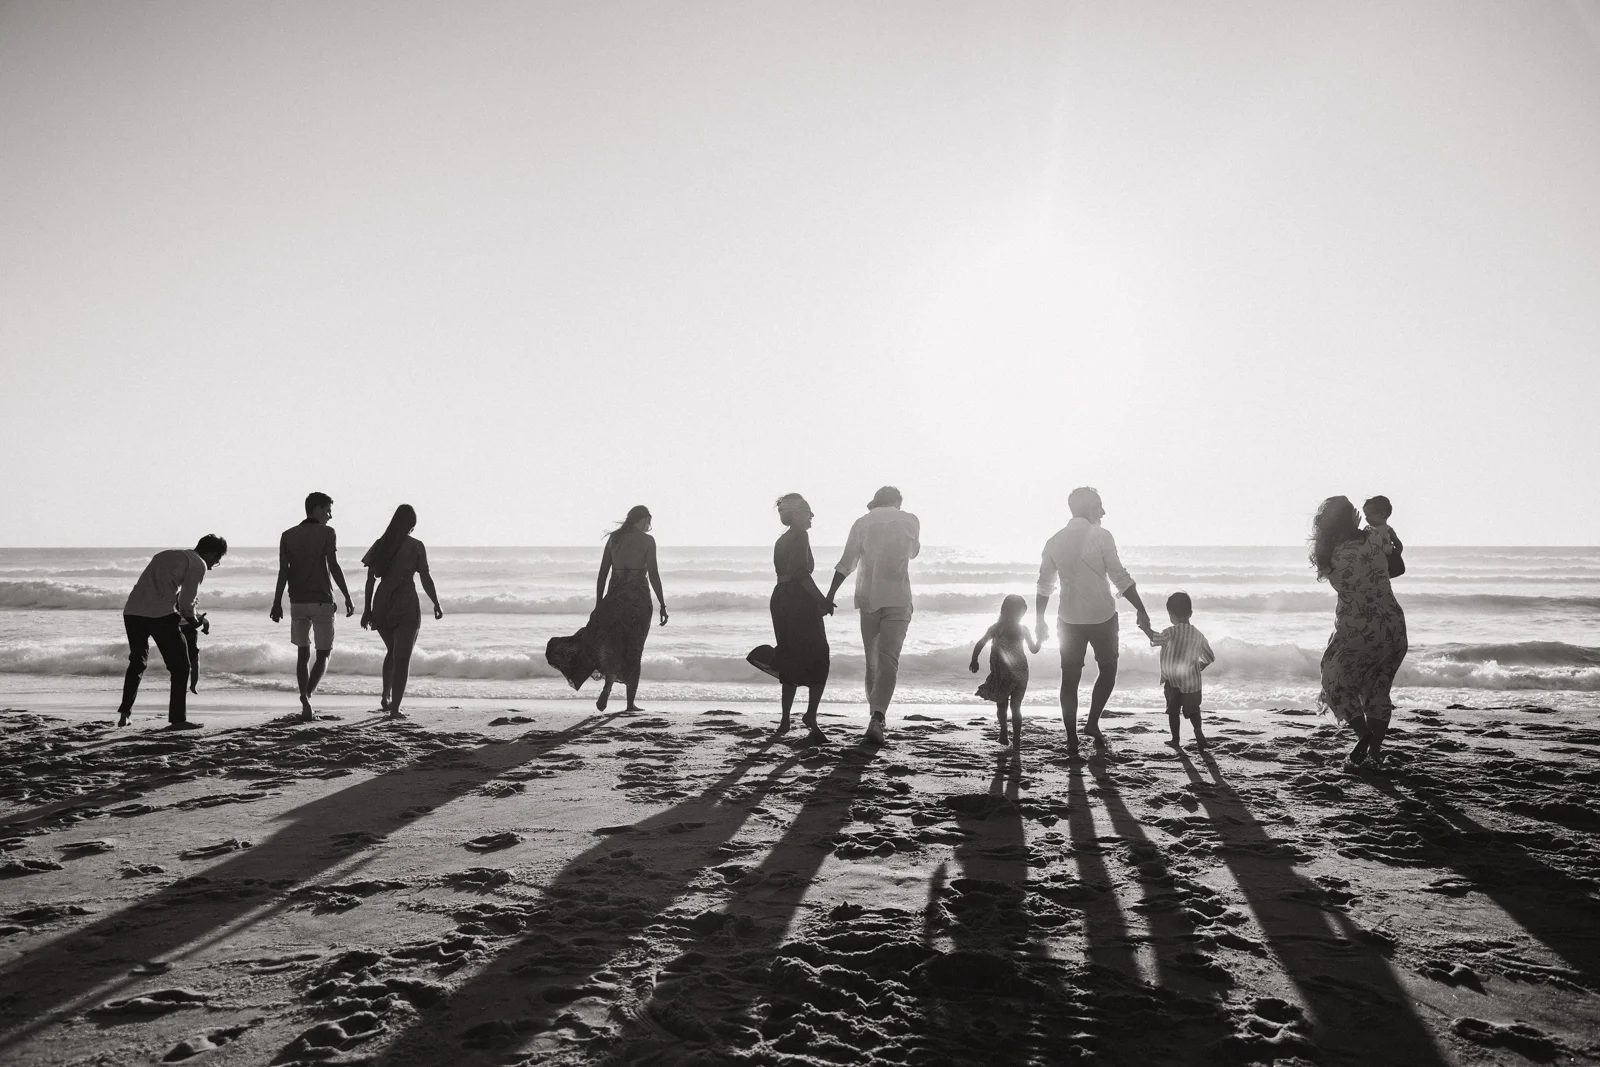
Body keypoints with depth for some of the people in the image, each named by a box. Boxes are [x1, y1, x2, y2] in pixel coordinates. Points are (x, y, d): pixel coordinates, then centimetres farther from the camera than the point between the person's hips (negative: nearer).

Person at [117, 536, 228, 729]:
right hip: (161, 615, -8)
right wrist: (193, 620, 16)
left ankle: (124, 713, 24)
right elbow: (186, 602, -3)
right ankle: (177, 719, 2)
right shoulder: (198, 564, 3)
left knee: (137, 662, 25)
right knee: (180, 666, 3)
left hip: (131, 612, 8)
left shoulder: (166, 555, 28)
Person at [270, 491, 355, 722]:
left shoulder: (288, 535, 7)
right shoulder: (326, 532, -5)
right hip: (321, 601, -4)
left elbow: (283, 571, 2)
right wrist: (347, 598, -9)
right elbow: (333, 566, -11)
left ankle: (306, 704, 6)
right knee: (323, 655, 6)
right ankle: (306, 695, -16)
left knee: (303, 653, 13)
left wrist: (277, 603, 4)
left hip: (297, 602, 4)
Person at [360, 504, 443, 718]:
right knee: (402, 657, 1)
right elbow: (426, 579, -7)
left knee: (392, 650, 25)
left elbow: (370, 580, 6)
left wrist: (367, 609, 11)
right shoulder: (416, 546, -6)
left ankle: (386, 697, 21)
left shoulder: (380, 544, 5)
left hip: (382, 604, 4)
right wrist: (436, 604, 4)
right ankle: (395, 708, -4)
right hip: (406, 604, -4)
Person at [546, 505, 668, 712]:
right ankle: (631, 703, 7)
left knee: (612, 645, 10)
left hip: (615, 596, 3)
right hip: (639, 597, -3)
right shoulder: (647, 540, -3)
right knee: (633, 650, 6)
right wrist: (662, 605, -4)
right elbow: (653, 575, -8)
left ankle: (608, 687, -15)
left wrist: (598, 605, 12)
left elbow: (602, 574, 8)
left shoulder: (613, 538, 9)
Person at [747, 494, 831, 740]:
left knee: (792, 660, 12)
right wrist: (822, 600, -17)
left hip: (780, 599, 8)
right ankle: (811, 714, -11)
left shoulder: (782, 540, 17)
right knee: (818, 659, -1)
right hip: (800, 601, -8)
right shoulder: (800, 536, -9)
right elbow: (801, 572, -20)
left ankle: (785, 719, 11)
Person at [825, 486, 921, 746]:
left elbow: (846, 564, -1)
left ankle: (875, 713, 21)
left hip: (868, 597, 2)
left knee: (872, 659, 14)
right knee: (889, 659, -9)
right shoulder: (910, 521, 4)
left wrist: (830, 597, 1)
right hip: (898, 598, -2)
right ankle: (877, 717, -25)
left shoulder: (862, 522, 4)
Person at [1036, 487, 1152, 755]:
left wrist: (1040, 621, 15)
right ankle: (1093, 723, 10)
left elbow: (1044, 585, 7)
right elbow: (1120, 578, -13)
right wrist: (1141, 611, -8)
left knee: (1070, 678, 9)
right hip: (1102, 617, -4)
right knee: (1108, 669, 18)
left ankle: (1071, 739, 11)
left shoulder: (1055, 541, 4)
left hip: (1069, 619, 4)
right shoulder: (1100, 536, -10)